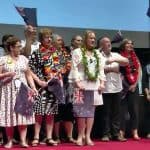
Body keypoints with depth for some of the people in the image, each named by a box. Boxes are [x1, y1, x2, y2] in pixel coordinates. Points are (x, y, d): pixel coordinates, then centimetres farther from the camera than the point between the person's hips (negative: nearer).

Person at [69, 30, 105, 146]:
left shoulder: (97, 54, 18)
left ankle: (88, 136, 6)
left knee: (91, 111, 2)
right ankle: (80, 136, 2)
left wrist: (102, 83, 4)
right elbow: (74, 68, -5)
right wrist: (77, 82, -14)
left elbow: (101, 69, 15)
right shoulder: (77, 52, 2)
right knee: (82, 111, -6)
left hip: (94, 86, 5)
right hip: (82, 85, -4)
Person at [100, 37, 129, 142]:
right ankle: (106, 134, 8)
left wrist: (114, 60, -14)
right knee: (106, 112, 1)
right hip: (105, 88, -4)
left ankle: (116, 134, 11)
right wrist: (112, 68, -7)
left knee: (116, 112, 6)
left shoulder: (116, 55, 14)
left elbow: (127, 61, 0)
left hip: (116, 88, 4)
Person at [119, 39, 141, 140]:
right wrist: (125, 84, -12)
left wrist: (135, 84, -2)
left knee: (135, 109, 2)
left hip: (134, 86, 4)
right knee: (122, 109, -4)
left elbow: (139, 72, 9)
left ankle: (135, 132, 5)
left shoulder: (135, 58, 13)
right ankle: (121, 132, -2)